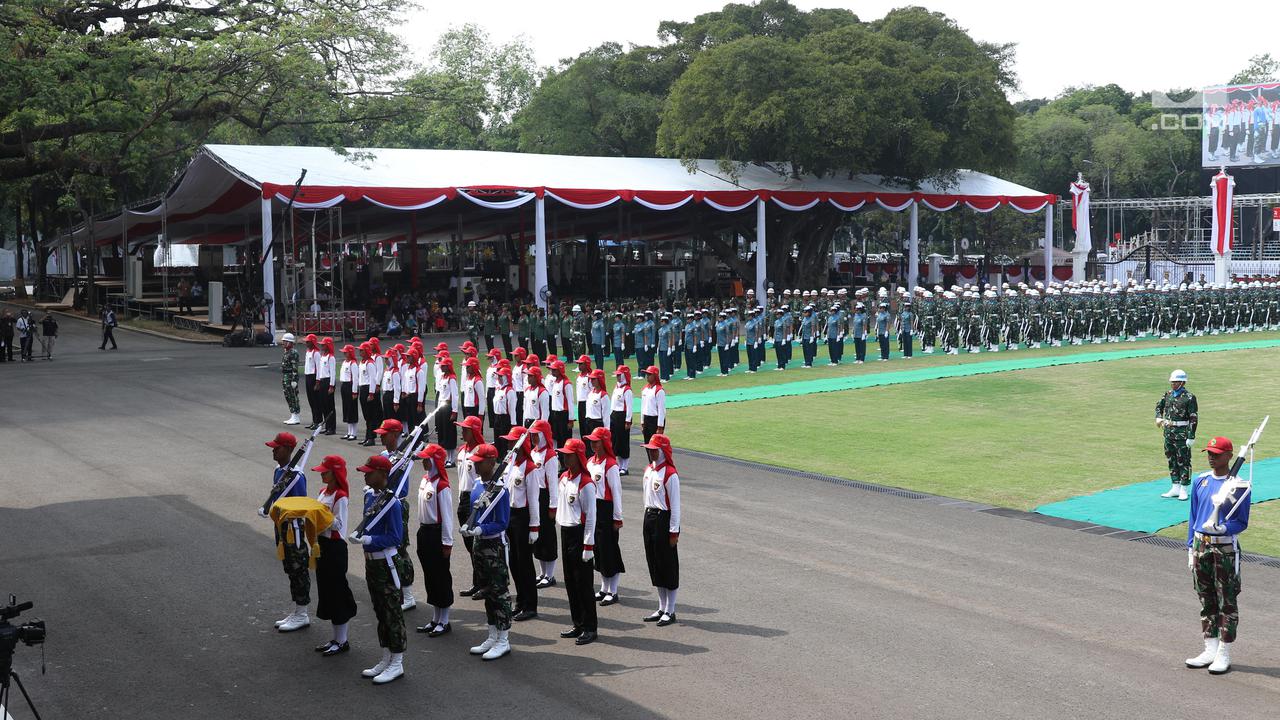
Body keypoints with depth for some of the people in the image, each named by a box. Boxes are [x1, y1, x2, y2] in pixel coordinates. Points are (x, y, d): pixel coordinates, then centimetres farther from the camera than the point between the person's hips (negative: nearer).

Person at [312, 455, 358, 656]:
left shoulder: (341, 496, -16)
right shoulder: (324, 492, 11)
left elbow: (337, 524, -20)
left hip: (335, 547, -10)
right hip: (322, 543, 10)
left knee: (336, 591, -2)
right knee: (325, 590, 13)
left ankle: (341, 641, 7)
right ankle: (336, 638, 23)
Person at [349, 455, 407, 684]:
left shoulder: (391, 502, -19)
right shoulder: (369, 496, 6)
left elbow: (396, 538, -19)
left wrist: (368, 540, -25)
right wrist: (358, 534, 1)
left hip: (386, 564, -9)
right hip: (371, 562, 9)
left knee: (392, 613, 1)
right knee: (380, 612, 16)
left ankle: (397, 664, 9)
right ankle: (386, 660, 26)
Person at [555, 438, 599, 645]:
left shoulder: (586, 484, -16)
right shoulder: (564, 478, 9)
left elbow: (591, 517, -16)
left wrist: (588, 546, -17)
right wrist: (560, 524, 18)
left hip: (579, 534, -8)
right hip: (565, 533, 8)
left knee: (583, 583, -3)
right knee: (570, 581, 13)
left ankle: (589, 629, 5)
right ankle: (578, 625, 23)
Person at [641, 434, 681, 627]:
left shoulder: (670, 474, -16)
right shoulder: (648, 470, 9)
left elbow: (675, 504, -14)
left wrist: (674, 531, -14)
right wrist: (648, 517, 18)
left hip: (664, 519, -8)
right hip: (649, 517, 8)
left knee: (668, 566, 1)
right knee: (654, 564, 13)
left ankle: (670, 612, 9)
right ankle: (661, 609, 23)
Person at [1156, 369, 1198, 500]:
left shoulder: (1189, 397, -11)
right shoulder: (1168, 394, 8)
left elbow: (1193, 419, -12)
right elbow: (1159, 405, 25)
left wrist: (1191, 437, -16)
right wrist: (1158, 417, 4)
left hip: (1182, 433, -7)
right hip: (1168, 432, 7)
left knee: (1183, 461, 1)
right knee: (1172, 460, 12)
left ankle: (1183, 490, 9)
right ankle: (1175, 488, 22)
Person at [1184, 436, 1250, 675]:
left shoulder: (1238, 485, -9)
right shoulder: (1200, 481, 7)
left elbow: (1242, 523, -8)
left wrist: (1222, 528, -26)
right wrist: (1191, 547, 10)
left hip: (1226, 548, -5)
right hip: (1201, 545, 5)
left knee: (1227, 602, 2)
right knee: (1206, 600, 12)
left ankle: (1224, 655, 9)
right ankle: (1210, 650, 21)